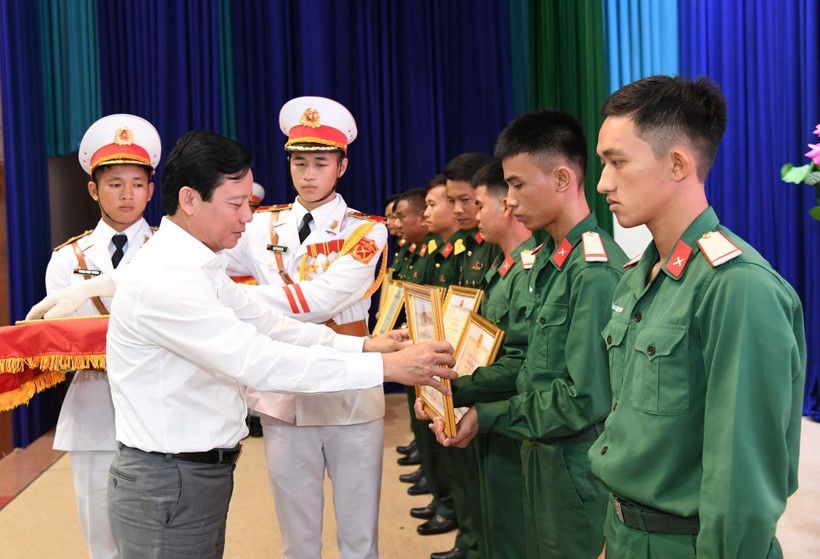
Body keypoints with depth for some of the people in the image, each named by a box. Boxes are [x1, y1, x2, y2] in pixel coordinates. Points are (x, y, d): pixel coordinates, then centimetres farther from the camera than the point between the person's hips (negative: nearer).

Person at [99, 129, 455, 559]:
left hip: (201, 473, 9)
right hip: (167, 487, -9)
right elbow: (257, 361, -29)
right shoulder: (163, 278, -23)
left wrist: (364, 344, -3)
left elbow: (270, 326, 8)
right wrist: (387, 366, -27)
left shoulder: (200, 267, 9)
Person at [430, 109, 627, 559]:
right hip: (540, 454, 8)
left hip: (578, 467, -8)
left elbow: (586, 398, -23)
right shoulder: (544, 260, 6)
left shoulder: (595, 270, -22)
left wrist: (488, 417, -15)